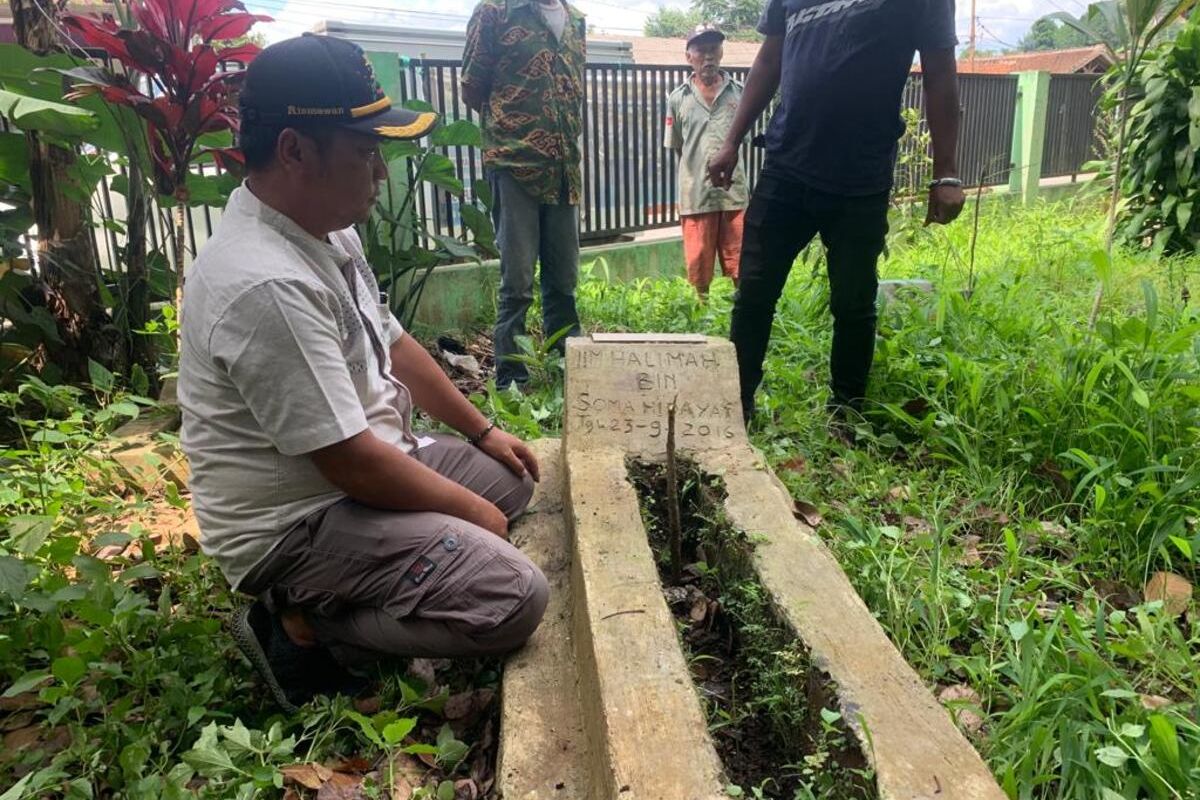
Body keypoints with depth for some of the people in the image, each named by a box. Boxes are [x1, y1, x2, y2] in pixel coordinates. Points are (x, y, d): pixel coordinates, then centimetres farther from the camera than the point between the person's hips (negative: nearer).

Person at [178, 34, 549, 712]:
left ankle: (334, 597, 10)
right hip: (297, 522, -10)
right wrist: (470, 509, -13)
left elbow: (395, 346, 14)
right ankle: (306, 628, -2)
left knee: (514, 476, 18)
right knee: (514, 597, -21)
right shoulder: (267, 286, -29)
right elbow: (350, 463, -27)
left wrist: (483, 432, 15)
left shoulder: (328, 228, 3)